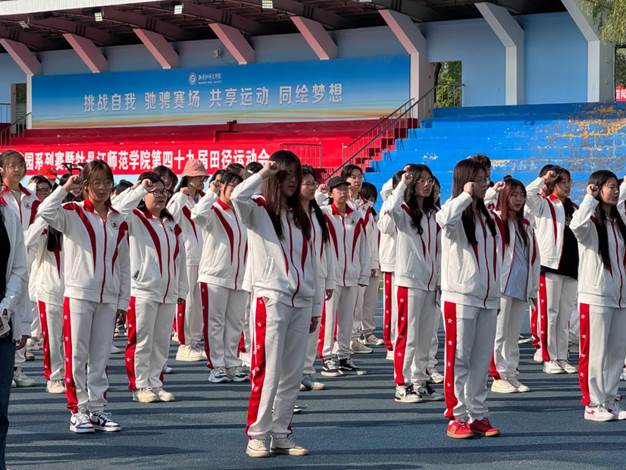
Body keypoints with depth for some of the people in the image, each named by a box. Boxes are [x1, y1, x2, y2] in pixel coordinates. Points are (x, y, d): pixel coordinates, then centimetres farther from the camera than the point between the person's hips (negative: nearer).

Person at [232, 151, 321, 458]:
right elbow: (237, 197, -25)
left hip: (301, 302, 6)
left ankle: (282, 435, 12)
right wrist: (264, 173, -14)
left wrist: (316, 306, 15)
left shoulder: (300, 216, 17)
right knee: (267, 371, -7)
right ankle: (256, 435, -1)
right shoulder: (258, 210, 1)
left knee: (292, 374, 6)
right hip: (271, 299, -5)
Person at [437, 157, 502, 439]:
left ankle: (478, 415, 14)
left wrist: (495, 290, 17)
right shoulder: (456, 212, -6)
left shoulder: (487, 216, 16)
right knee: (458, 359, -3)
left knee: (481, 361, 9)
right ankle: (457, 417, 1)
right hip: (460, 297, -7)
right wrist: (467, 195, -20)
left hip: (488, 299, 7)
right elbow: (445, 218, -33)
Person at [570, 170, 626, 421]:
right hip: (595, 296, -7)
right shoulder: (590, 223, -7)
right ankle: (592, 404, 6)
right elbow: (576, 225, -32)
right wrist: (590, 198, -21)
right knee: (594, 353, -2)